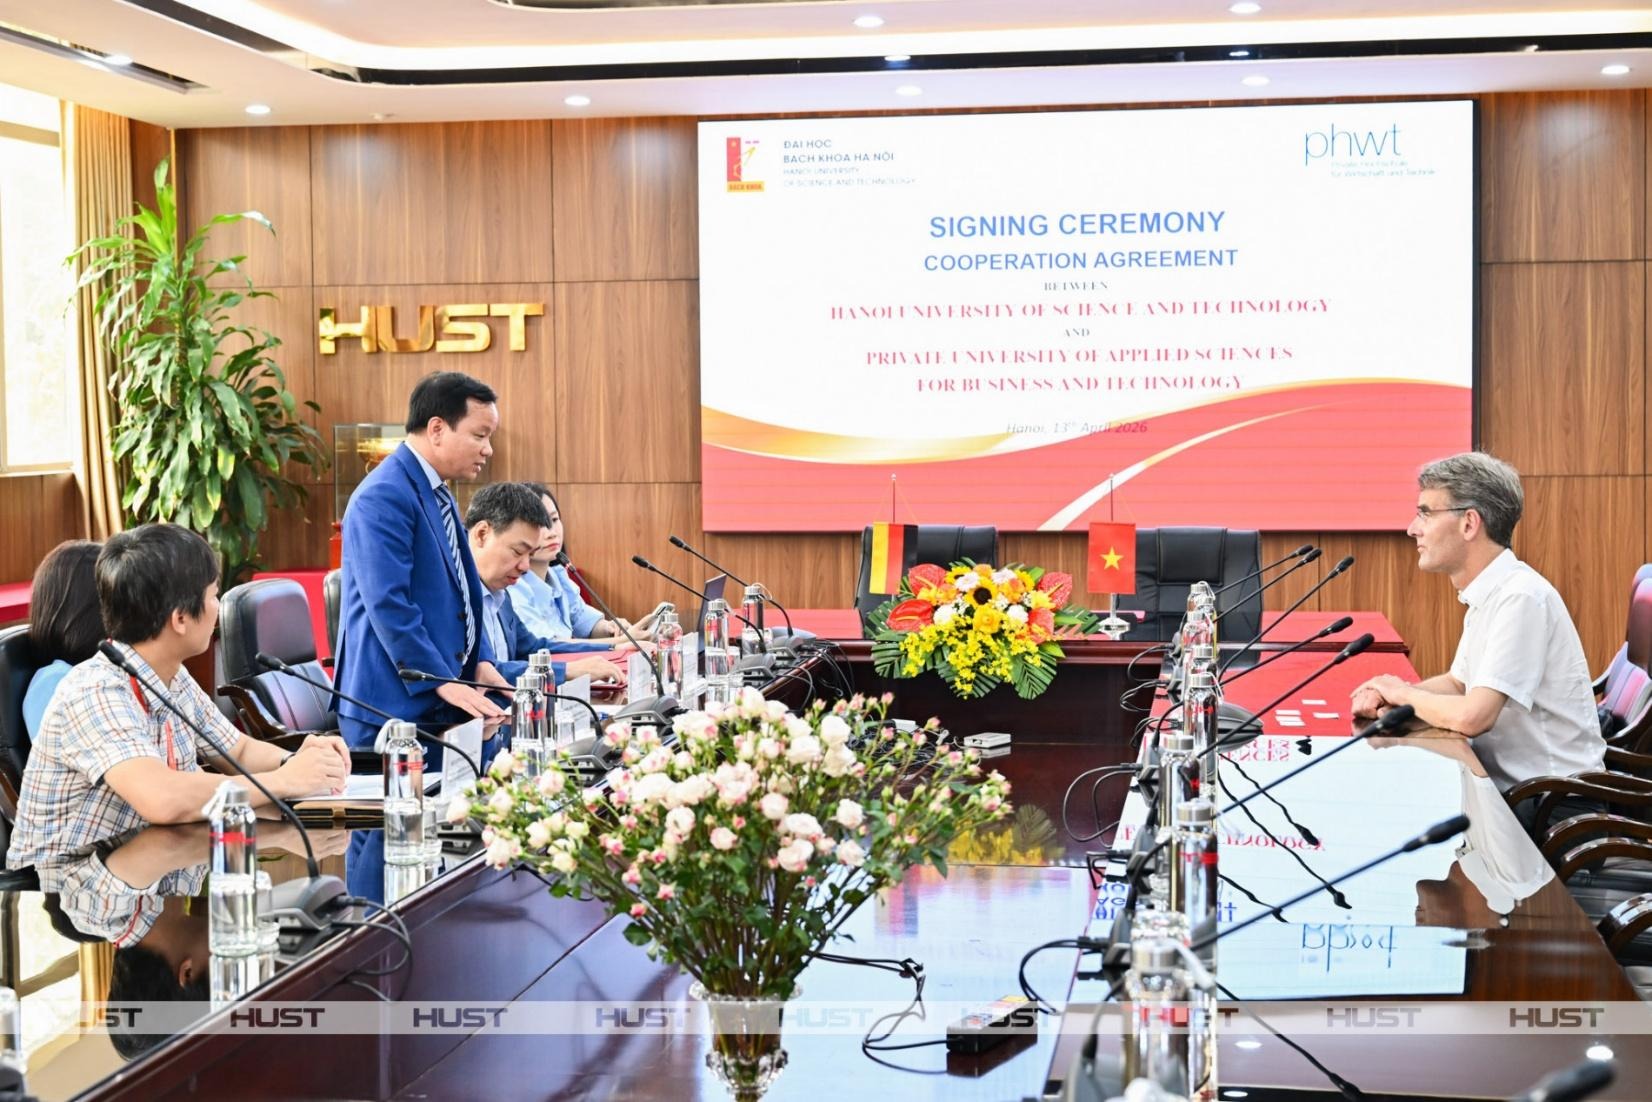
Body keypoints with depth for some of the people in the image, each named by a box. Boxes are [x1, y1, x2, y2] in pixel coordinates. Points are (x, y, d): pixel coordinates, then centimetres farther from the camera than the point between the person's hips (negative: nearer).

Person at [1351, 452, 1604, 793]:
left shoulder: (1521, 598, -20)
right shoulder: (1487, 597, 10)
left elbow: (1471, 717, -26)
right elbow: (1458, 683, 22)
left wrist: (1403, 694, -7)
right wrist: (1389, 692, 2)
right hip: (1505, 784, 8)